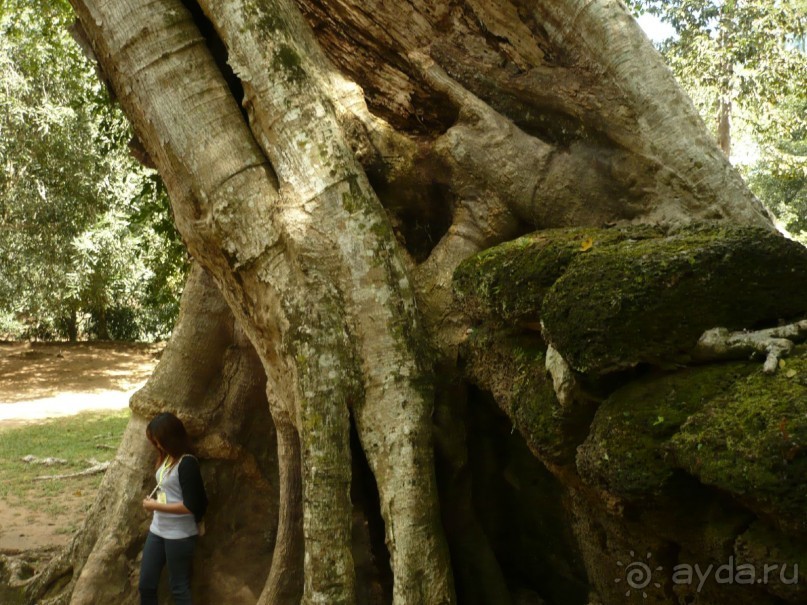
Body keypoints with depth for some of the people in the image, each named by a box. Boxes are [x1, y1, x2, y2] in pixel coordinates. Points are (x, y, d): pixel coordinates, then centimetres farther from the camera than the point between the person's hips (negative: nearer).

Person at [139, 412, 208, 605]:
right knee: (146, 584, 13)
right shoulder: (166, 458, 6)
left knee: (179, 587, 4)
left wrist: (156, 506, -17)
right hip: (157, 530, 8)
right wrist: (153, 498, 4)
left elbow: (190, 506, -23)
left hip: (180, 535, -8)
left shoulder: (187, 463, -20)